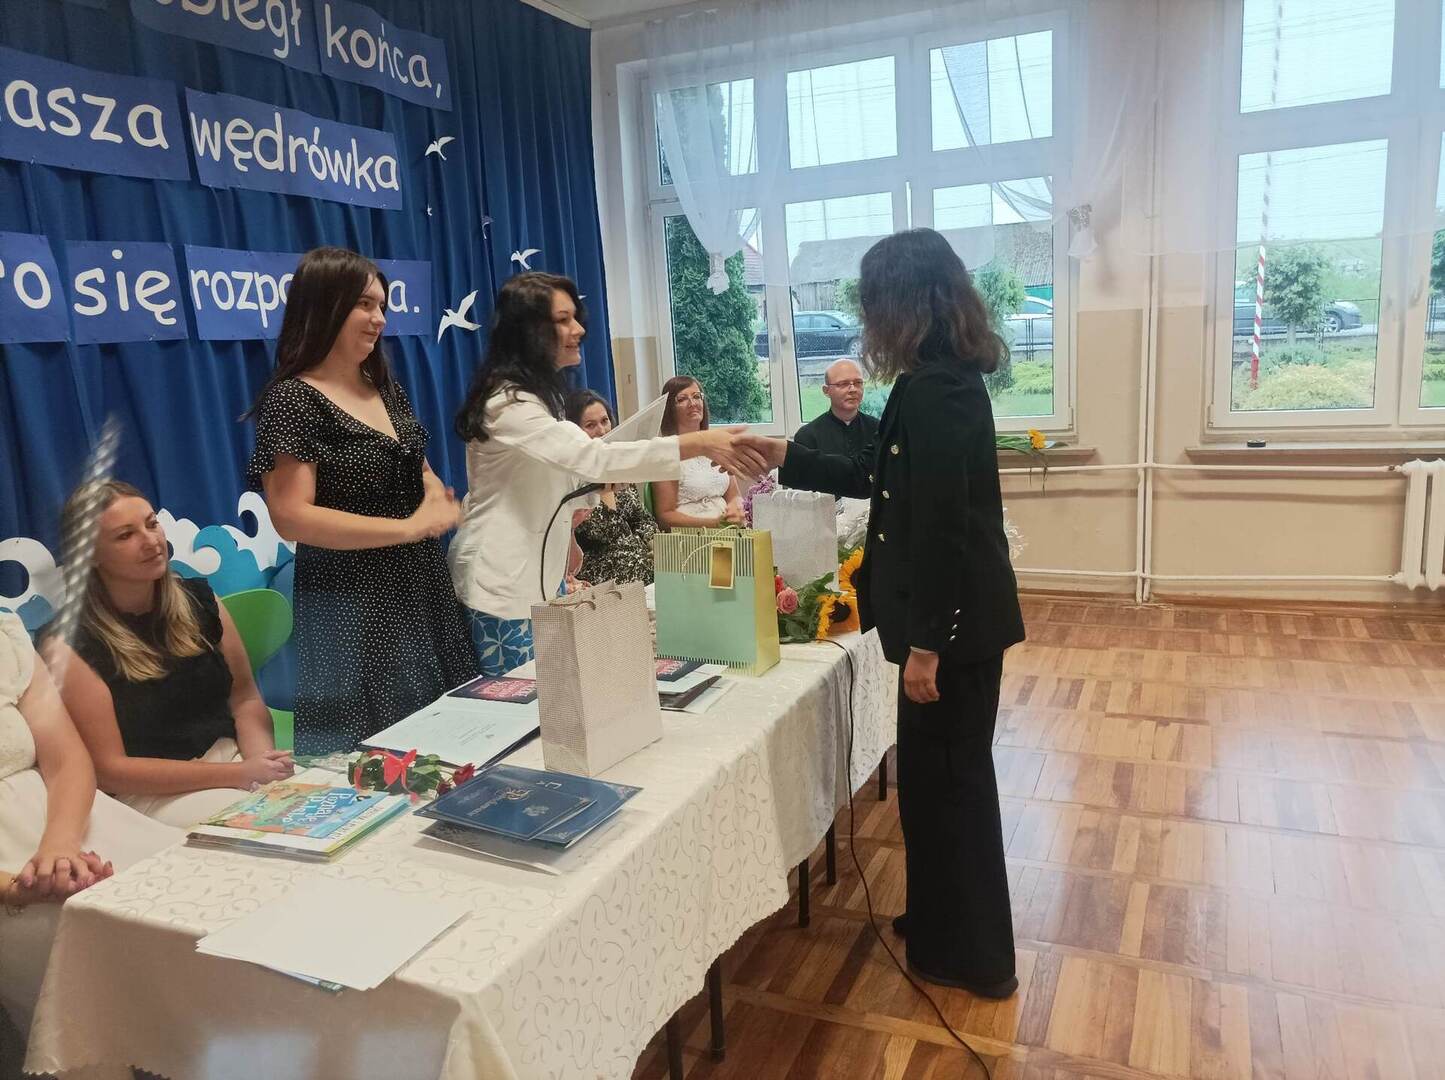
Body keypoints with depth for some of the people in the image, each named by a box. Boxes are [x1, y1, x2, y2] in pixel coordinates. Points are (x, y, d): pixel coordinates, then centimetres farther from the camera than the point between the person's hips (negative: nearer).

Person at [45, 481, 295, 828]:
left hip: (230, 753, 6)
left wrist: (260, 758, -13)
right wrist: (240, 774, -19)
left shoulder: (198, 600, 4)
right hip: (150, 790, -5)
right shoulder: (70, 645, -11)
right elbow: (109, 769, -12)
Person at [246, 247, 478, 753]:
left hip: (423, 593, 7)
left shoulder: (387, 388, 9)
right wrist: (410, 527, -19)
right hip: (353, 610, -7)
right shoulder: (293, 399, -12)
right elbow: (292, 517, -20)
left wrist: (439, 499, -4)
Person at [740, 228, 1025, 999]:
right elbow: (886, 481, 19)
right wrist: (787, 458, 22)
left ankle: (972, 955, 24)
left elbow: (940, 522, -25)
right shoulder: (943, 379, 11)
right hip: (956, 612, 10)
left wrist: (925, 644, -22)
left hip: (953, 620, -10)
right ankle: (942, 923, 39)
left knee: (946, 777, 5)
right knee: (943, 773, 20)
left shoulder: (934, 388, -21)